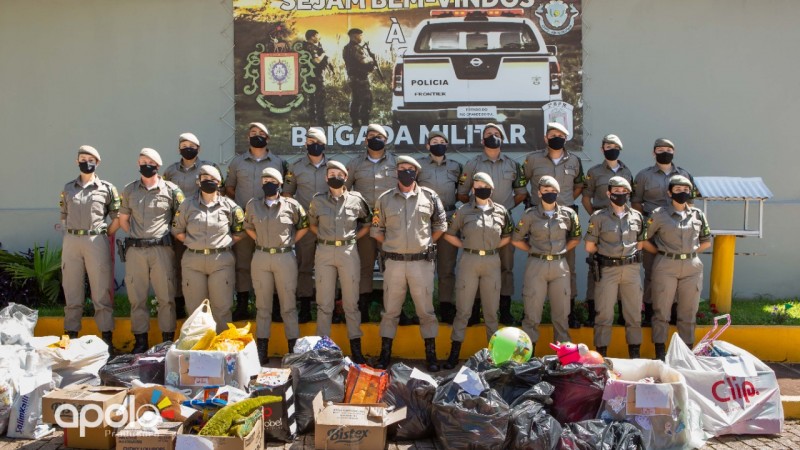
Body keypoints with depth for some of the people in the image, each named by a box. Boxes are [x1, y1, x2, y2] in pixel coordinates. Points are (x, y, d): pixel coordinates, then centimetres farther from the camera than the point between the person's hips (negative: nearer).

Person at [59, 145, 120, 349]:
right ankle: (71, 335, 17)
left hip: (96, 242, -3)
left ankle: (106, 336, 3)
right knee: (72, 291, 9)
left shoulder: (107, 188, 3)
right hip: (71, 242, 3)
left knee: (102, 291, -1)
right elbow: (63, 215, 19)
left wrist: (103, 234, 1)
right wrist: (69, 234, 10)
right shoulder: (68, 188, 12)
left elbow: (117, 218, 3)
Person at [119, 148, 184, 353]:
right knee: (137, 297, 7)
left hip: (161, 249, -3)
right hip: (135, 250, 3)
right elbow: (123, 219, 19)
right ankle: (140, 341, 17)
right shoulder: (129, 190, 12)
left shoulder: (171, 190, 3)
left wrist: (170, 233, 2)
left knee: (166, 297, 0)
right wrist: (136, 237, 9)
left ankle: (168, 341, 10)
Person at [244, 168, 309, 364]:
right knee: (262, 305, 8)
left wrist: (290, 242, 4)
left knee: (288, 304, 4)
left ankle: (293, 349, 13)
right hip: (260, 258, 2)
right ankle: (261, 351, 16)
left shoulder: (292, 205, -2)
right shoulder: (253, 204, 5)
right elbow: (248, 227, 19)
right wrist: (261, 242, 9)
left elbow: (304, 226, 10)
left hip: (285, 258, -2)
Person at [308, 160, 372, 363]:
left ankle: (356, 348, 13)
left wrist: (352, 238, 6)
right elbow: (312, 225, 19)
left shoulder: (356, 199, 2)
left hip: (348, 252, 0)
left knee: (351, 302, 5)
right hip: (324, 252, 1)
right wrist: (325, 237, 7)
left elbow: (367, 224, 15)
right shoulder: (318, 200, 4)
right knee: (324, 303, 5)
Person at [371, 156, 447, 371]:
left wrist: (426, 243, 9)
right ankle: (385, 354, 19)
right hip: (394, 263, 1)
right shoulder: (385, 199, 4)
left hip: (422, 262, -1)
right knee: (390, 310, 8)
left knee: (426, 310, 6)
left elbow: (440, 224, 12)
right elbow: (376, 229, 10)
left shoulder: (429, 196, 2)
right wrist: (392, 246, 7)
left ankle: (431, 354, 18)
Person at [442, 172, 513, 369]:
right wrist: (465, 246, 1)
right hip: (469, 261, -1)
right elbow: (449, 234, 8)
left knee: (491, 309, 9)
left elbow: (508, 236, 17)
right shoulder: (463, 211, 1)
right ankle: (454, 353, 9)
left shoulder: (501, 211, 6)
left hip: (492, 262, 2)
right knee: (463, 309, 2)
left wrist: (493, 247, 7)